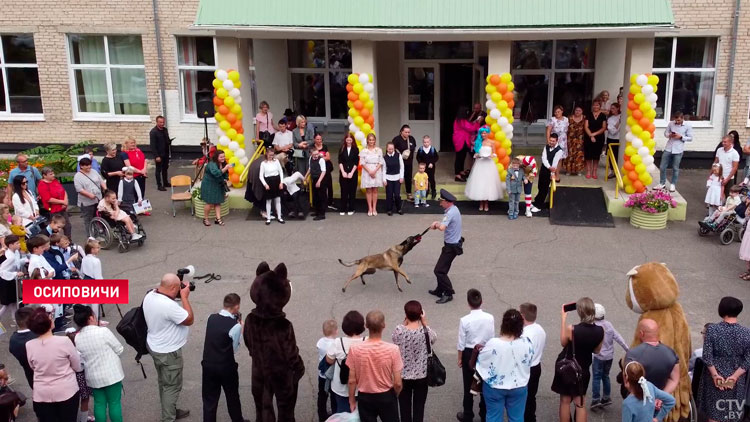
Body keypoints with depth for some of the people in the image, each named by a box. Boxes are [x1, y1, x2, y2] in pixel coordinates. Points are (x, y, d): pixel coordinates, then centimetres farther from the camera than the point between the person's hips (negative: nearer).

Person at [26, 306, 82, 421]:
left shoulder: (29, 346, -9)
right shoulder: (64, 341, -18)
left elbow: (33, 367, 9)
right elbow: (78, 367, -6)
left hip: (42, 395, 2)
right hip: (66, 392, -2)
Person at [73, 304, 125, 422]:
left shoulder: (77, 338, -4)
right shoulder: (103, 331, -19)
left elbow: (80, 359, 3)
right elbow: (119, 350, -9)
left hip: (93, 377, 5)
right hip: (111, 374, -4)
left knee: (99, 403, 14)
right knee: (114, 403, 6)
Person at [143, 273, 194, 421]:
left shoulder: (150, 295, -7)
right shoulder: (168, 305, -34)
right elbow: (189, 320, -21)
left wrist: (179, 296, -1)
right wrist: (184, 297, -17)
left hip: (155, 346, 9)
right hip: (168, 352, -9)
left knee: (164, 383, 25)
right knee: (172, 386, 8)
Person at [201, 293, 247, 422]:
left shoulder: (211, 318, -4)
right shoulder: (235, 325, -19)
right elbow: (234, 349, -10)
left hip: (208, 365, 3)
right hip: (226, 367, -3)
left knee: (209, 399, 13)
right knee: (233, 397, 20)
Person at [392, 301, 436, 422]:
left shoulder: (399, 330, -20)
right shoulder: (426, 331, -18)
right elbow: (433, 339, 5)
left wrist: (404, 323, -1)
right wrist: (425, 323, 0)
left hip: (403, 375, 0)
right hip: (421, 375, 0)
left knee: (404, 406, 17)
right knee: (419, 407, 14)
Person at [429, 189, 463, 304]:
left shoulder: (451, 213, -25)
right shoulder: (454, 209, 7)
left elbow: (442, 227, -37)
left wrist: (436, 224, -15)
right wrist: (438, 223, 1)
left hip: (451, 246, -10)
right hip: (453, 243, 10)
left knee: (439, 270, -5)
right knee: (442, 269, 19)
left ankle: (448, 294, 2)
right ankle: (439, 290, 31)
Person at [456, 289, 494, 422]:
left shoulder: (465, 320, -21)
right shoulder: (490, 318, -14)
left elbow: (461, 343, -12)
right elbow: (492, 338, -4)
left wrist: (460, 358, 3)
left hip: (469, 353, -2)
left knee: (469, 385, 12)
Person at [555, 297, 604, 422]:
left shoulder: (571, 329, -26)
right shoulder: (600, 331, -13)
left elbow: (563, 342, -4)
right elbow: (596, 350, 3)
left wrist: (563, 319, -4)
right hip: (583, 370, 3)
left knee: (565, 401, 12)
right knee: (581, 404, 12)